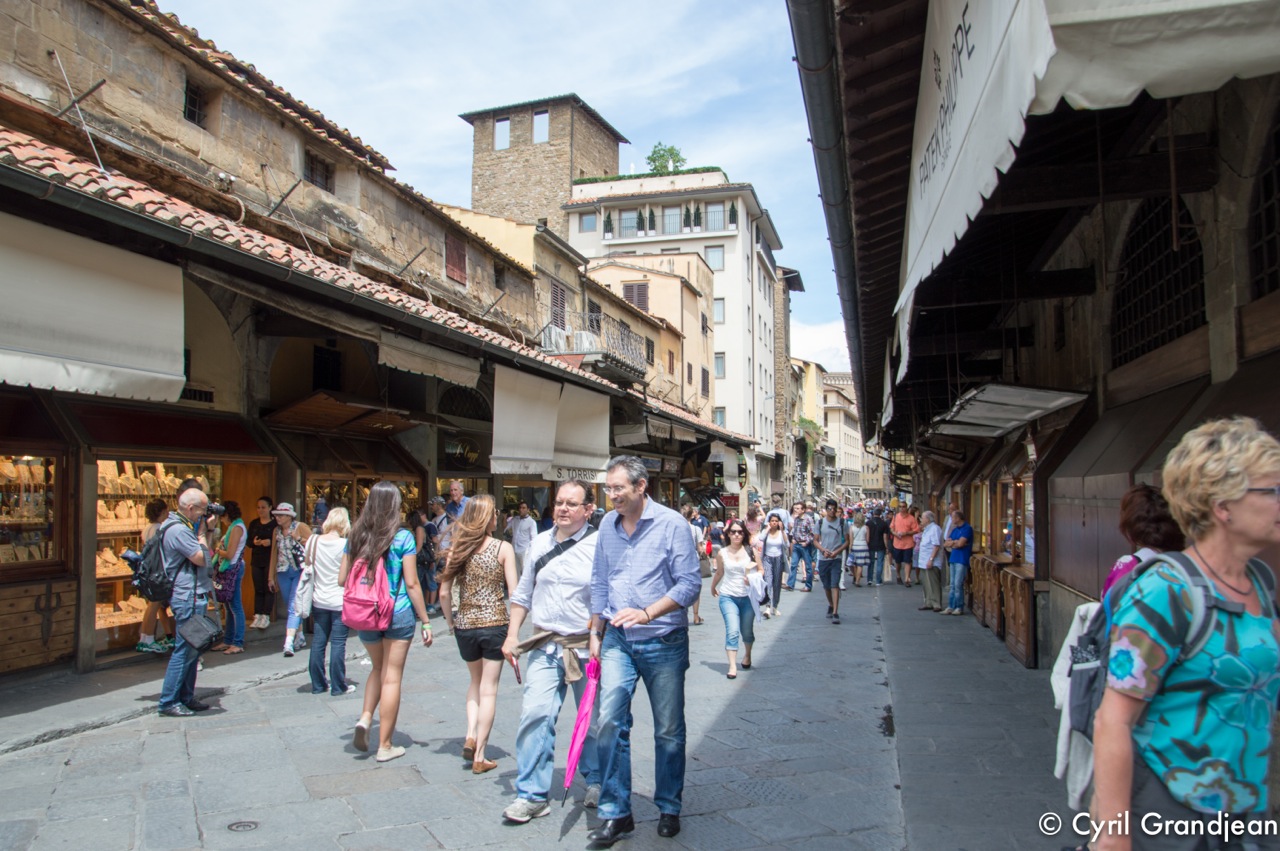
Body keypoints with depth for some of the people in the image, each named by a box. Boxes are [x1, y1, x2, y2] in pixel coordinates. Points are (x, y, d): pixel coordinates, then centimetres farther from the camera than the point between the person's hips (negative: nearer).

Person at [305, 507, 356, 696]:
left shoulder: (313, 541, -1)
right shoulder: (345, 545, -13)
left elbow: (308, 567, 9)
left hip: (319, 600, 4)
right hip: (340, 601, -4)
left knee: (318, 643, 11)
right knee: (338, 644, 2)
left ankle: (318, 684, 19)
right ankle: (338, 686, 8)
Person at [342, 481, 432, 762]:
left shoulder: (356, 536, 1)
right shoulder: (403, 538, -11)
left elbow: (342, 579, 5)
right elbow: (412, 584, -11)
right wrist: (425, 622, -4)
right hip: (398, 614, -4)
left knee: (378, 668, 24)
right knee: (392, 677, 5)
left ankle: (365, 717, 3)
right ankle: (385, 746, 12)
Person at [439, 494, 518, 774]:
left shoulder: (458, 548, 1)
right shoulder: (503, 548, -8)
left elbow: (444, 592, 0)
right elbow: (514, 592, -10)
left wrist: (450, 622, 13)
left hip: (465, 625, 3)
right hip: (494, 624, -3)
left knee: (476, 682, 25)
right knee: (488, 690, 6)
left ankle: (470, 735, 8)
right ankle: (479, 756, 9)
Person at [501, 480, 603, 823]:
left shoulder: (599, 546, -6)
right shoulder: (539, 543, 8)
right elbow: (523, 594, 16)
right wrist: (512, 635, 12)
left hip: (586, 645, -3)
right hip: (544, 644, 3)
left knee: (593, 721, 10)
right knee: (535, 714, -7)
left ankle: (596, 783, 32)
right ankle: (531, 795, 4)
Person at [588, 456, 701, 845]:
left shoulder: (672, 524, -10)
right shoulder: (607, 524, 5)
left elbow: (690, 582, -12)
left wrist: (648, 613, -24)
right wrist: (596, 632, 11)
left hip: (663, 641, -3)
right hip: (617, 641, 3)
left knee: (668, 730, 9)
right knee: (610, 721, -7)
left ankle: (669, 808, 26)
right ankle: (616, 813, 6)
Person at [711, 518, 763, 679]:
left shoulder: (750, 551, -2)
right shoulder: (722, 553, -1)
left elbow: (761, 570, 3)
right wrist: (713, 588, 26)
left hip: (748, 596, 1)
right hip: (728, 596, -1)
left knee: (747, 631, 12)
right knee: (732, 631, -14)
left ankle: (747, 655, 40)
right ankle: (732, 666, -11)